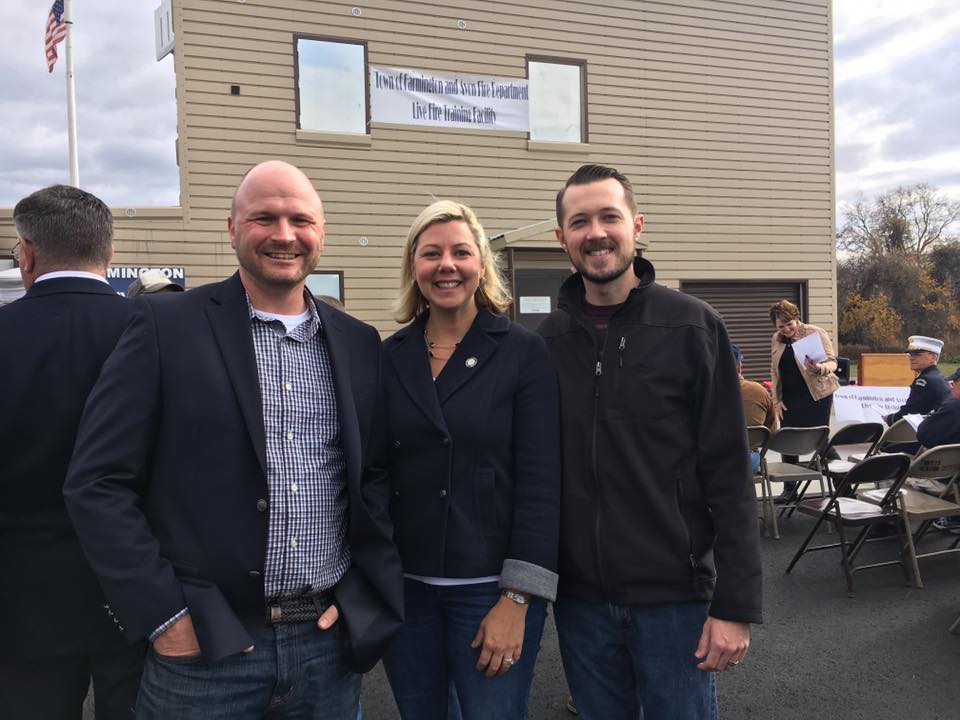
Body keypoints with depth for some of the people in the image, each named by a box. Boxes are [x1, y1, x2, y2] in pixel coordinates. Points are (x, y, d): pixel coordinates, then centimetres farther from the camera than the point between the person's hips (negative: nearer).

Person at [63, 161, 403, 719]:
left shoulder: (360, 344, 6)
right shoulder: (167, 326, -5)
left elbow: (378, 478, 11)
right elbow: (98, 483, -7)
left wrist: (361, 595, 1)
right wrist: (164, 615, -10)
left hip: (331, 642, 3)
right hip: (205, 649, -3)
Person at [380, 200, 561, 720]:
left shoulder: (524, 354, -7)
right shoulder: (389, 359, 4)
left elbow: (541, 483, -10)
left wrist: (518, 599, -14)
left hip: (491, 587, -3)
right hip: (402, 585, 4)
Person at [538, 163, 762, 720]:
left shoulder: (692, 327, -7)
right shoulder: (549, 341, 2)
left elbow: (730, 477, -9)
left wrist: (735, 604, -11)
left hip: (674, 594, -3)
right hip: (579, 596, 3)